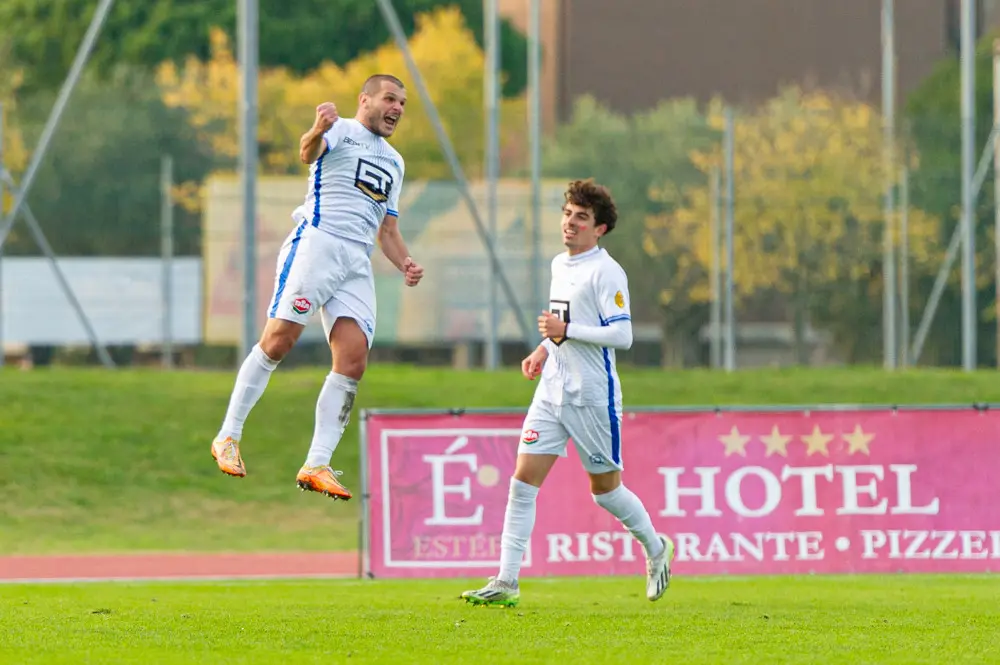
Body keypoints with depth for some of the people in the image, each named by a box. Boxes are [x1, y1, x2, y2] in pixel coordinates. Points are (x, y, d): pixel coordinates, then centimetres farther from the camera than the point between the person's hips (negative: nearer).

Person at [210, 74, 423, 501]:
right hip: (316, 241, -7)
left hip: (357, 263, 7)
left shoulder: (394, 162, 28)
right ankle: (228, 437, -5)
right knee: (279, 339, -15)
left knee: (353, 359, -8)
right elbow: (309, 152, -19)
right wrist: (317, 131, -43)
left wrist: (405, 265, 11)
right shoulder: (341, 130, 5)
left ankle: (316, 466, -9)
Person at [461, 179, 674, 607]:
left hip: (593, 395, -7)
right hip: (553, 390, 7)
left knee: (605, 487, 5)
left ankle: (656, 549, 32)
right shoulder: (559, 265, 14)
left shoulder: (606, 272, -12)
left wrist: (566, 330, -21)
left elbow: (622, 335, -19)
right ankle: (506, 583, -7)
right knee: (524, 479, -5)